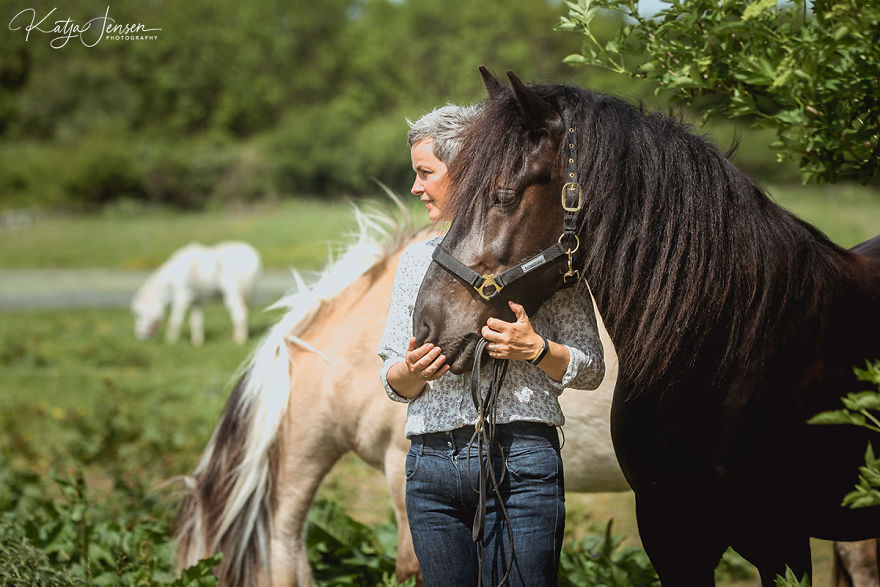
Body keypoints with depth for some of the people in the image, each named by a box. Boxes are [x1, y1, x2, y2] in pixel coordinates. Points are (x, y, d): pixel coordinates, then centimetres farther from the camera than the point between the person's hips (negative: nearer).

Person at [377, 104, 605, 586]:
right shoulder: (416, 260, 15)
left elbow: (590, 370, 3)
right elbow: (393, 381, 14)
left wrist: (536, 350, -16)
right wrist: (413, 371, -9)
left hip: (521, 461, -4)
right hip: (431, 466, 4)